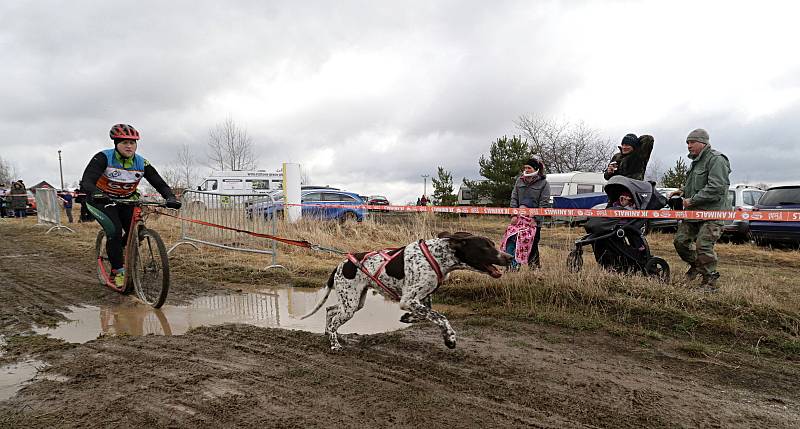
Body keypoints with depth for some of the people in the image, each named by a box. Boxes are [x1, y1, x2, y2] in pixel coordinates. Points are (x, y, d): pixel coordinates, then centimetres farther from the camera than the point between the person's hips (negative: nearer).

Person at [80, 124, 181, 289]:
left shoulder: (141, 163, -13)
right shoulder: (104, 158, -22)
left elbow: (159, 182, -16)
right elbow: (87, 181, -32)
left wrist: (170, 198, -36)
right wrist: (95, 194, -54)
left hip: (126, 200, 4)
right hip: (102, 200, -4)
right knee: (115, 231, -22)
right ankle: (118, 271, -9)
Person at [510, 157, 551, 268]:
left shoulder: (543, 183, -2)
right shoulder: (519, 180, 9)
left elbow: (544, 203, -6)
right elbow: (514, 198, 8)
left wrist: (535, 219, -14)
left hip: (534, 220, -4)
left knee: (533, 243, 0)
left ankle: (534, 265, 11)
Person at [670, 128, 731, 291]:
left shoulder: (716, 159, -12)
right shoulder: (696, 161, 20)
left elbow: (716, 188, -22)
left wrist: (691, 201, -19)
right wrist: (683, 191, 11)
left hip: (712, 212, -9)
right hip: (693, 211, 10)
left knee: (703, 245, -13)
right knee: (680, 241, 9)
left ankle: (710, 282, 0)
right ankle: (696, 265, 32)